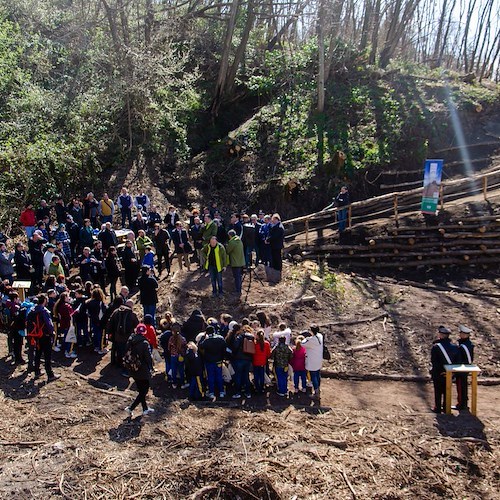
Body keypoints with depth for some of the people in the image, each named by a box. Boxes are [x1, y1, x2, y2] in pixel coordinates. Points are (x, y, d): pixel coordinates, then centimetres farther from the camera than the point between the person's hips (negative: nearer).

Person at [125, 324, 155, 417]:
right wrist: (150, 368, -2)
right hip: (143, 371, -7)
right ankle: (131, 408, 0)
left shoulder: (130, 342, -1)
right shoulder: (144, 343, -21)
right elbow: (148, 358, -16)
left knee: (141, 391, 20)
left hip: (133, 371, 7)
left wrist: (131, 365, 16)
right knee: (144, 391, 6)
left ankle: (145, 409, 30)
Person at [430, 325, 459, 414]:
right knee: (447, 390, 17)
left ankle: (437, 408, 14)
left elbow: (433, 361, -19)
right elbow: (457, 361, 0)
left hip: (438, 373, -4)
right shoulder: (454, 347, -3)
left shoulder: (436, 347, -19)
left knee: (438, 391, 8)